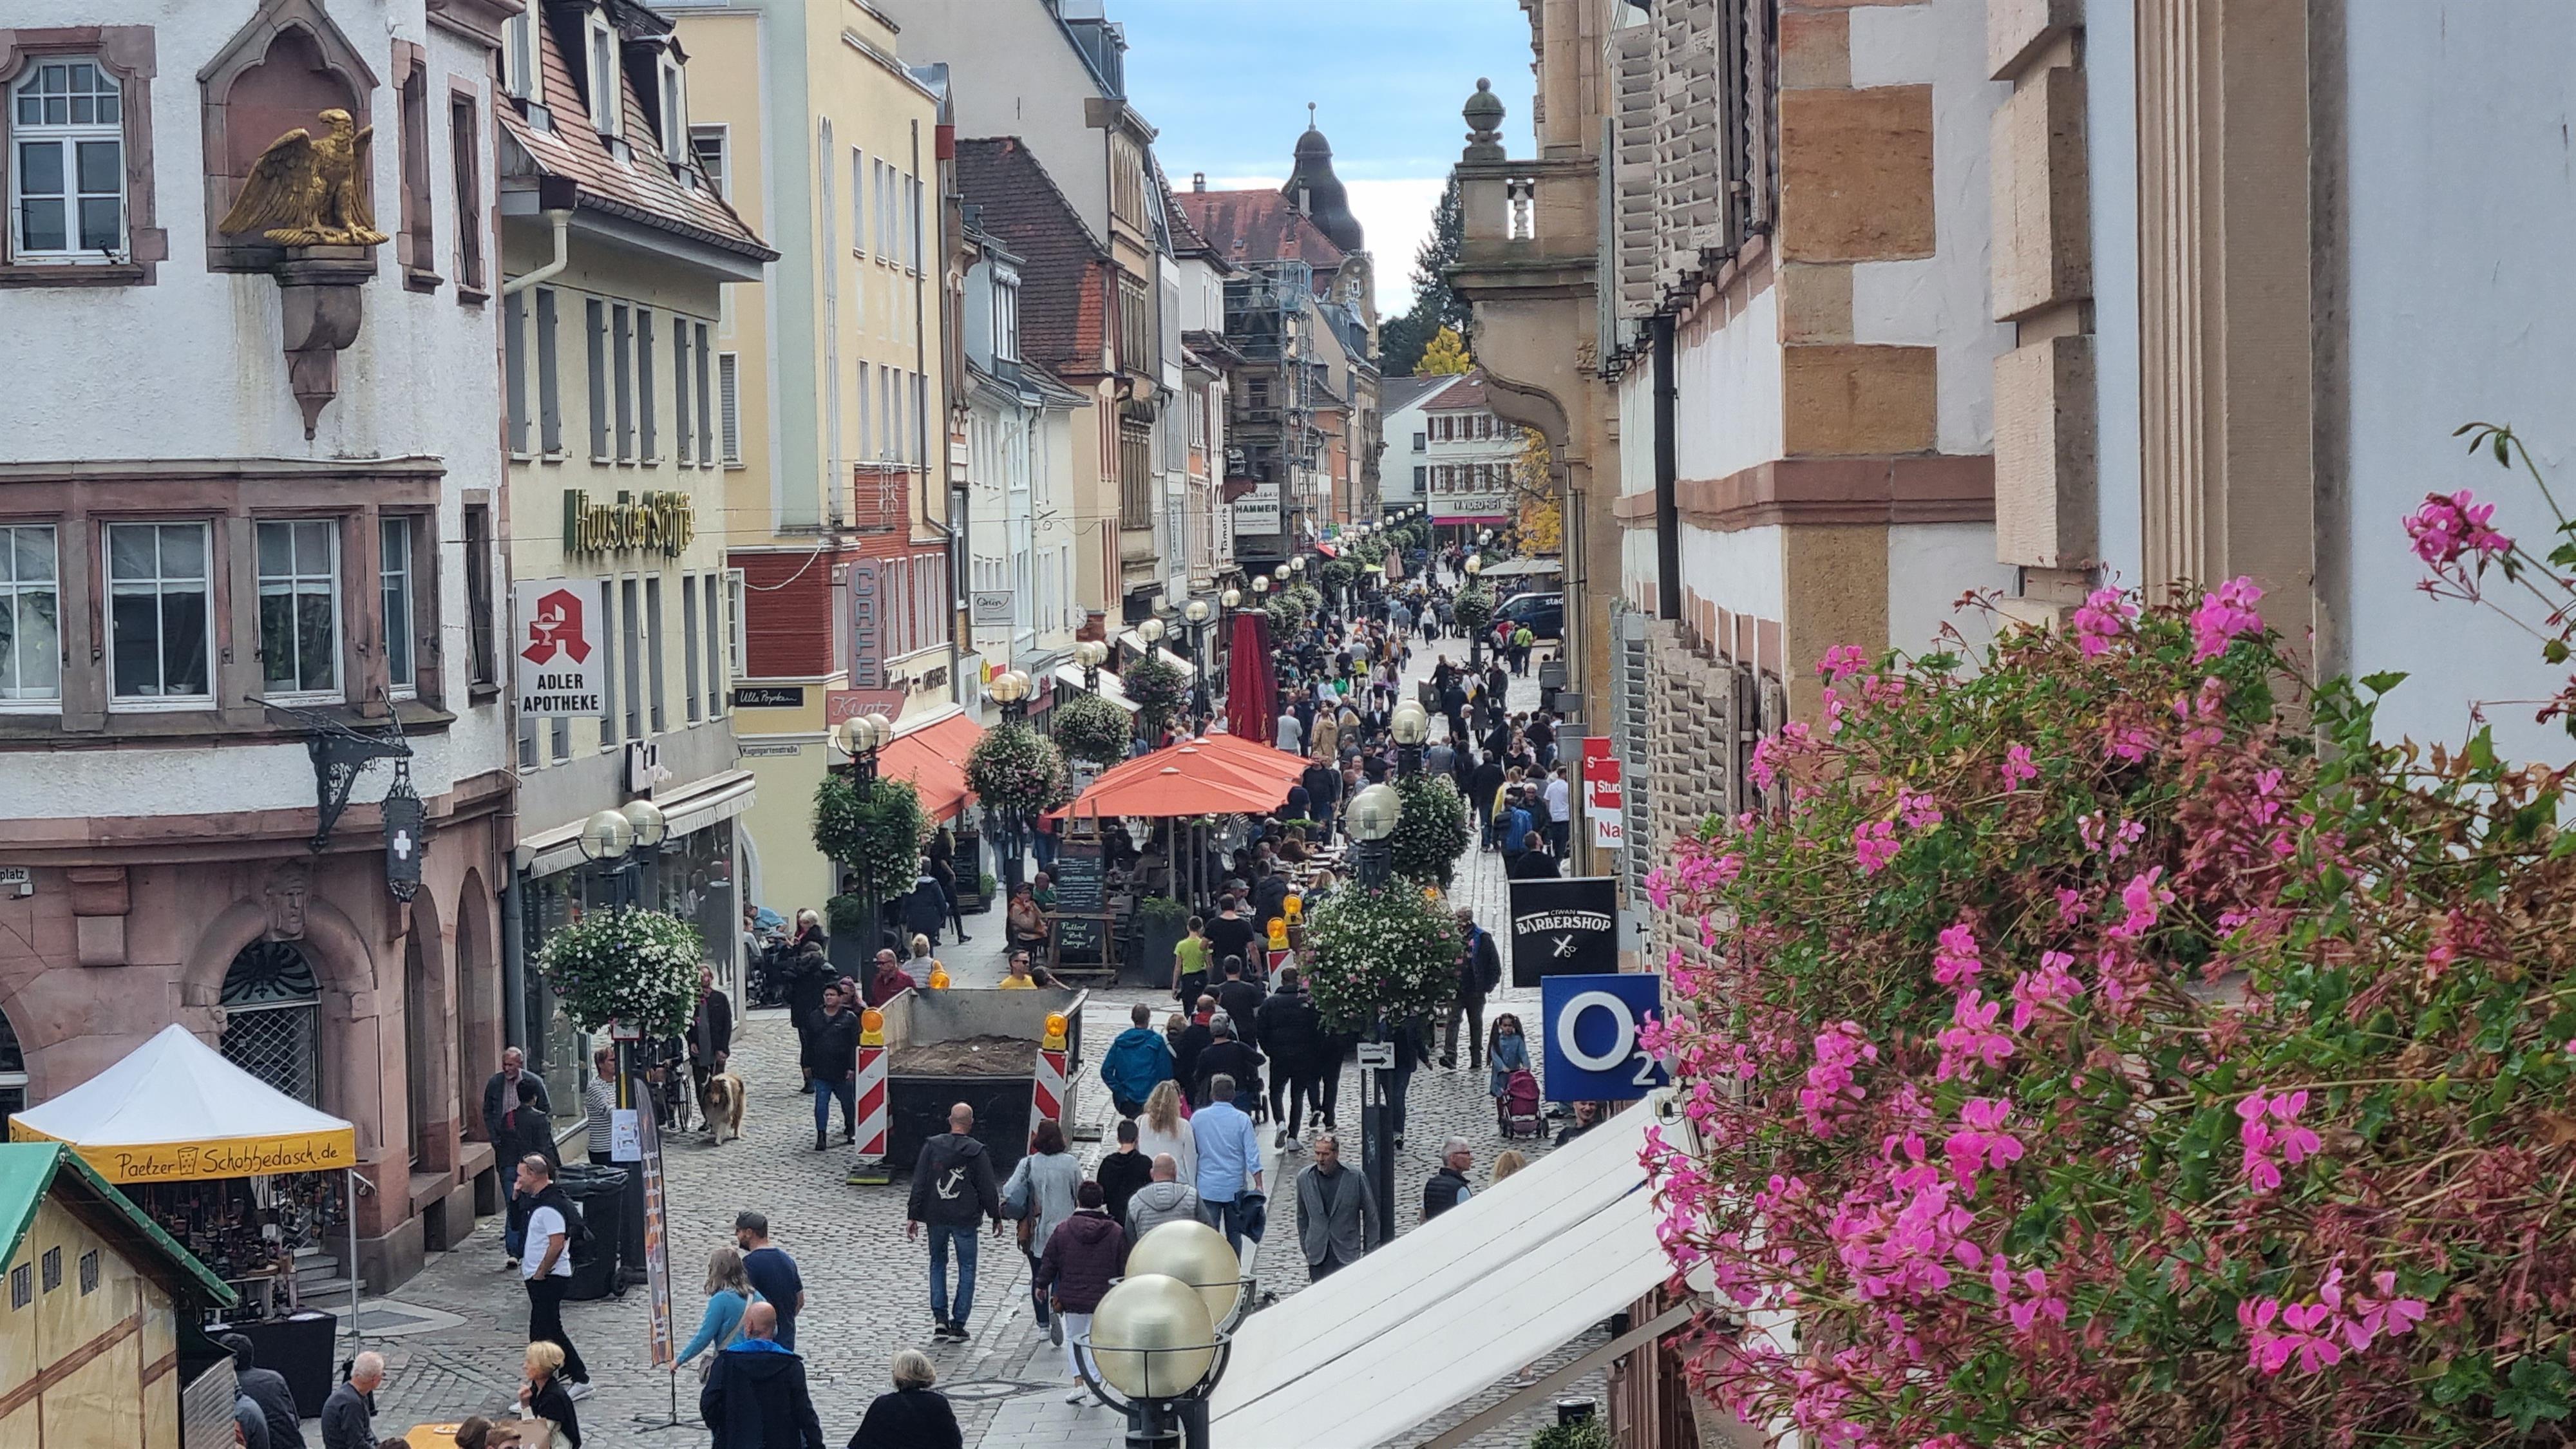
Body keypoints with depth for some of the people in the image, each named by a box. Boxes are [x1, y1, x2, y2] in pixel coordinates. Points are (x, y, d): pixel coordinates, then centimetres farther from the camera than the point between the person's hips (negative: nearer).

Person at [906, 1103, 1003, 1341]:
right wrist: (996, 1217, 8)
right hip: (965, 1219, -2)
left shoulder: (932, 1146, -3)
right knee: (967, 1269, 9)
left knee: (938, 1263, 19)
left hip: (936, 1217, 2)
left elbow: (919, 1184, -3)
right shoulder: (976, 1152, -7)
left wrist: (913, 1215, 1)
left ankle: (940, 1317, 5)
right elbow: (988, 1189, -4)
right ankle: (958, 1326, 7)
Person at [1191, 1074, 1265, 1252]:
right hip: (1235, 1187, 0)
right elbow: (1252, 1155, -8)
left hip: (1207, 1187, 0)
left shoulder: (1198, 1118, -1)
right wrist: (1258, 1185, -3)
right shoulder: (1242, 1120, -5)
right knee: (1234, 1235, 11)